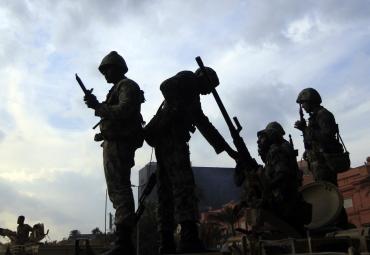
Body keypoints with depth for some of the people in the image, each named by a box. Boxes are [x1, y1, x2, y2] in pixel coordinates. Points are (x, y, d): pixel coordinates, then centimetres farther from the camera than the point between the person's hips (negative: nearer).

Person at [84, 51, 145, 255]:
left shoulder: (127, 86, -3)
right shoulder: (117, 89, 26)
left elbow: (123, 112, -20)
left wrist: (98, 106, -14)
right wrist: (97, 106, 11)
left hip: (118, 144, -11)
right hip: (113, 144, 11)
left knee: (120, 190, -16)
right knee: (118, 190, 9)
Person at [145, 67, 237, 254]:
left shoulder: (192, 96, 34)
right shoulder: (188, 78, 10)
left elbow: (205, 126, 31)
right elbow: (166, 85, -11)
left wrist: (229, 150, 27)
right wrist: (178, 109, -18)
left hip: (163, 138, 10)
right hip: (169, 132, -10)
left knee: (167, 190, 2)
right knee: (183, 182, -20)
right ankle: (190, 238, -31)